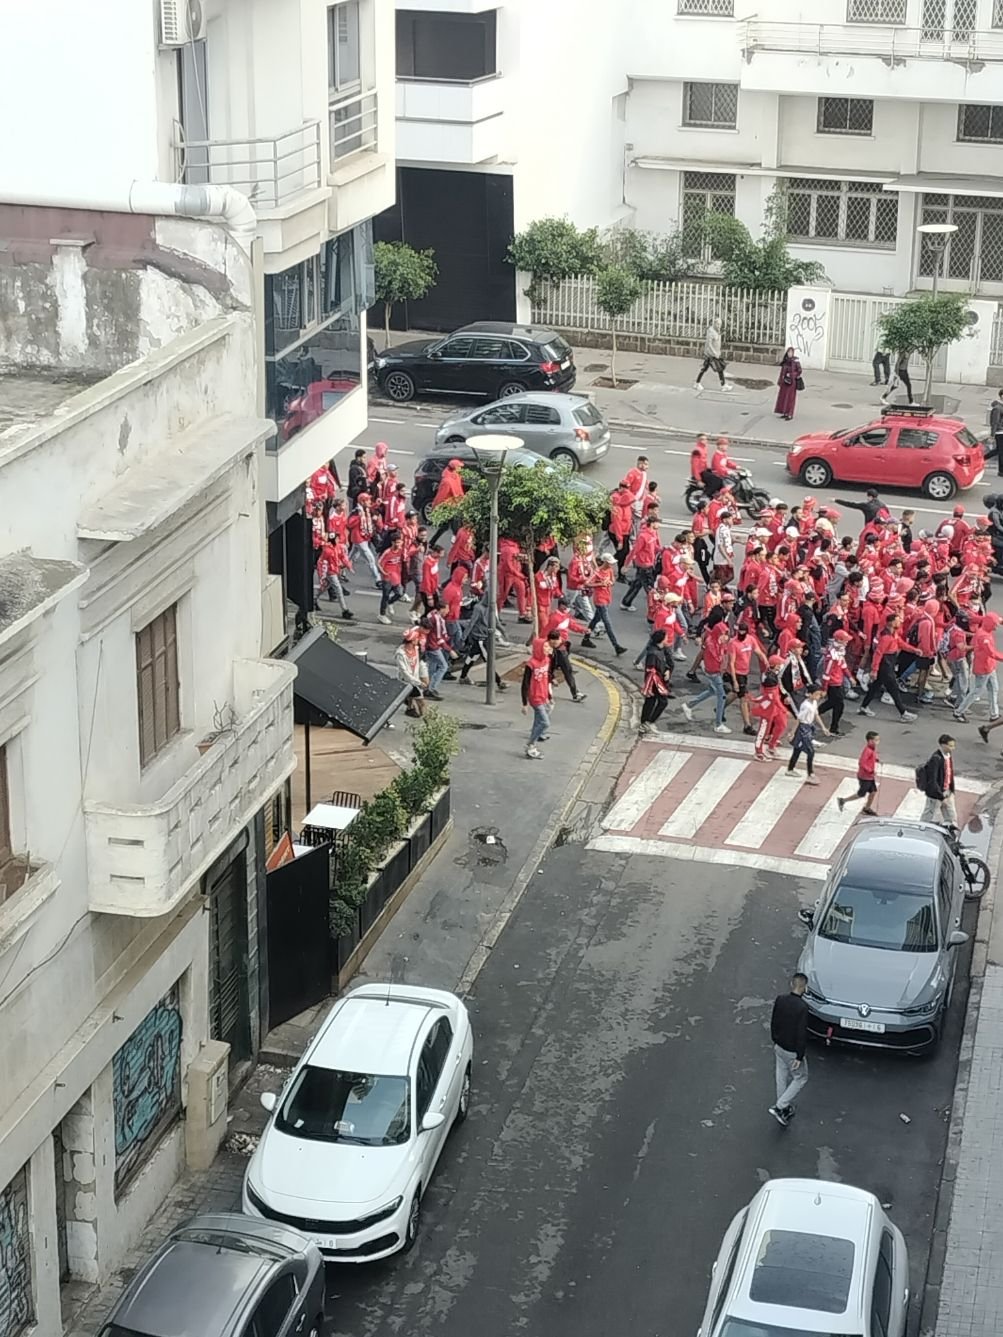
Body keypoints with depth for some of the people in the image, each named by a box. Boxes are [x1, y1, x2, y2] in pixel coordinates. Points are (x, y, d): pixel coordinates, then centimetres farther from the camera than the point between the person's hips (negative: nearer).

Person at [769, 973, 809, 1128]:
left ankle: (785, 1110, 33)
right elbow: (802, 1033, -22)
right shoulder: (802, 1007, -26)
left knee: (781, 1079, 19)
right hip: (792, 1051, -6)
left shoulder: (780, 1000, -7)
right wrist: (799, 1056, -15)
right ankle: (779, 1107, 6)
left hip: (779, 1047, 6)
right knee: (800, 1079, 13)